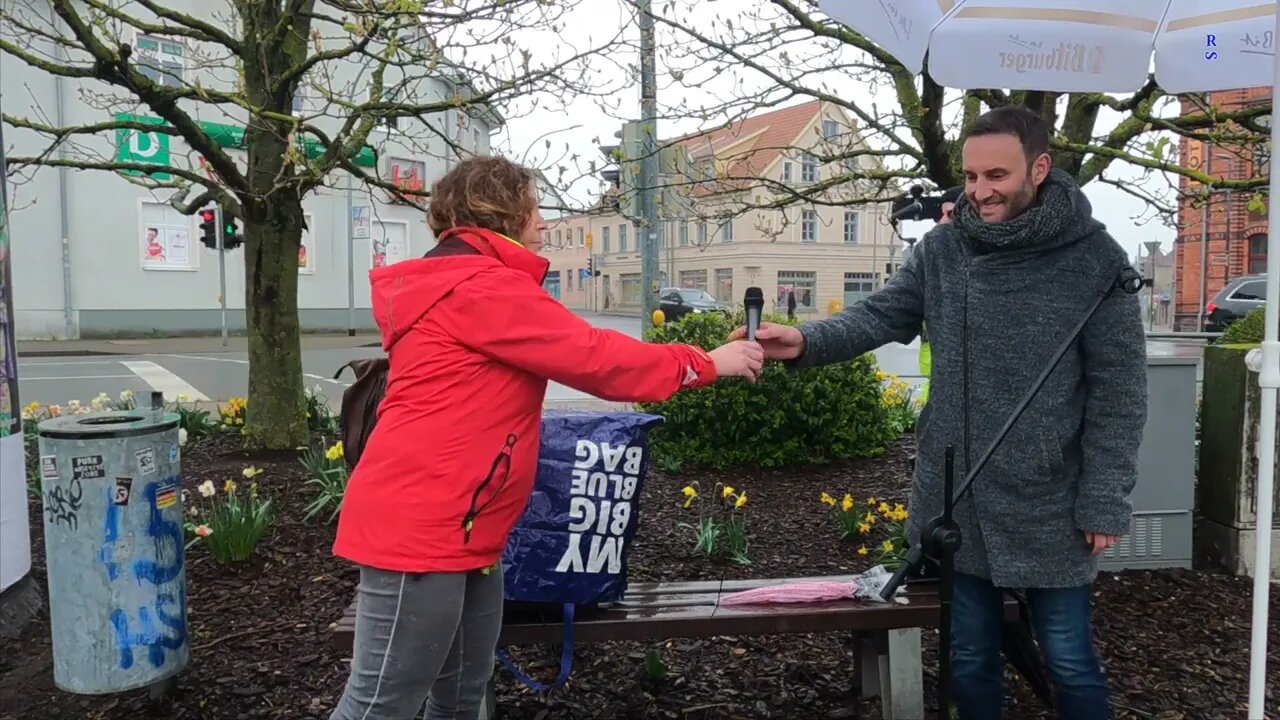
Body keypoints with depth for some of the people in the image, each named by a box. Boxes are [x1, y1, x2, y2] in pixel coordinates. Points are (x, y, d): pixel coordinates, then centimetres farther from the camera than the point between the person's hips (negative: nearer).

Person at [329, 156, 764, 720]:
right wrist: (706, 364, -3)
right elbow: (593, 358, -13)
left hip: (457, 528, 11)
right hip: (420, 528, -11)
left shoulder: (459, 286, 20)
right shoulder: (482, 288, -14)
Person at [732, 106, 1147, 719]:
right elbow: (878, 317, -4)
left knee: (1069, 662, 14)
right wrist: (804, 342, -24)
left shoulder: (1094, 259, -9)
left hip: (1048, 506, -3)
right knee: (970, 658, 19)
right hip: (953, 500, 3)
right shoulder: (941, 249, 0)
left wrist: (1105, 501, -11)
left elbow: (1118, 391, -8)